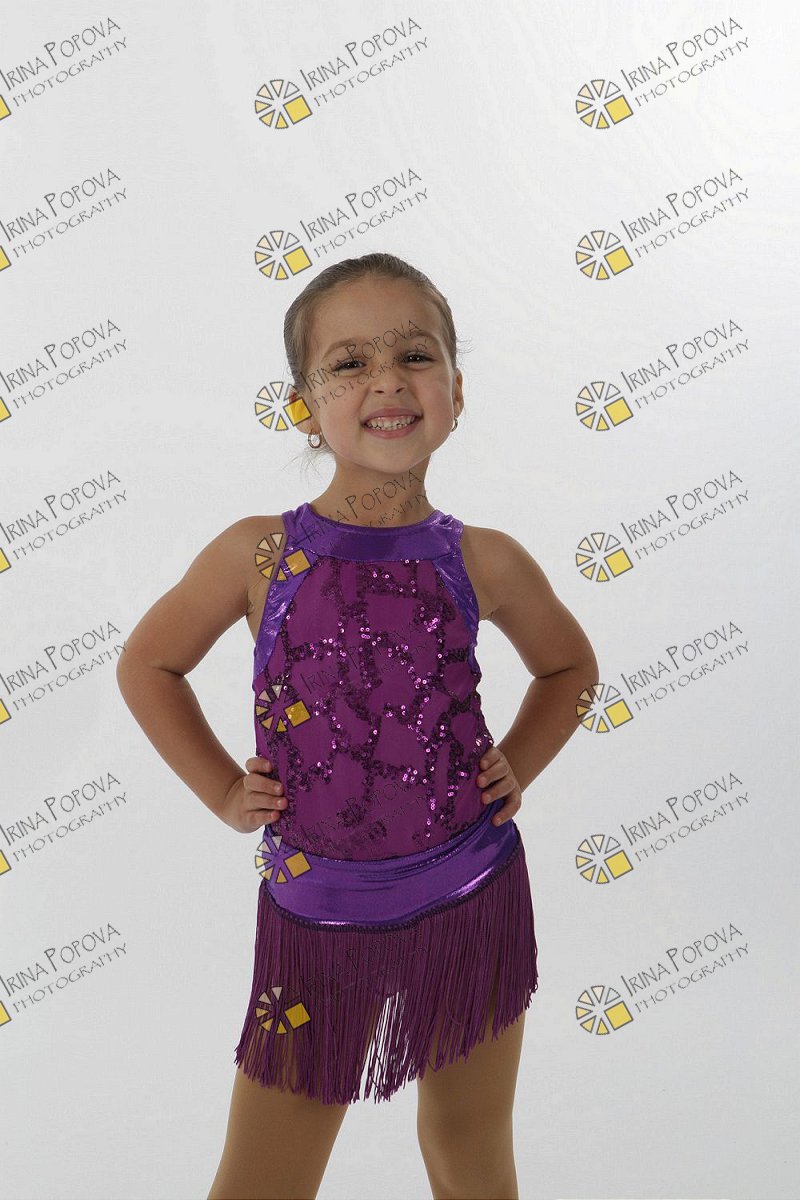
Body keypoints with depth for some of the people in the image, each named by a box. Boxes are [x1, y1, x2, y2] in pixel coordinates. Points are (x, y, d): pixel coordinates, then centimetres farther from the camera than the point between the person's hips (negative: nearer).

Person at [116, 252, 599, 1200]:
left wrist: (516, 765, 2)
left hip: (472, 896, 1)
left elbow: (569, 666, 14)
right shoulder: (258, 555, -8)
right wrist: (222, 792, 0)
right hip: (318, 909, -1)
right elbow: (147, 665, 7)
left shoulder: (484, 562, -5)